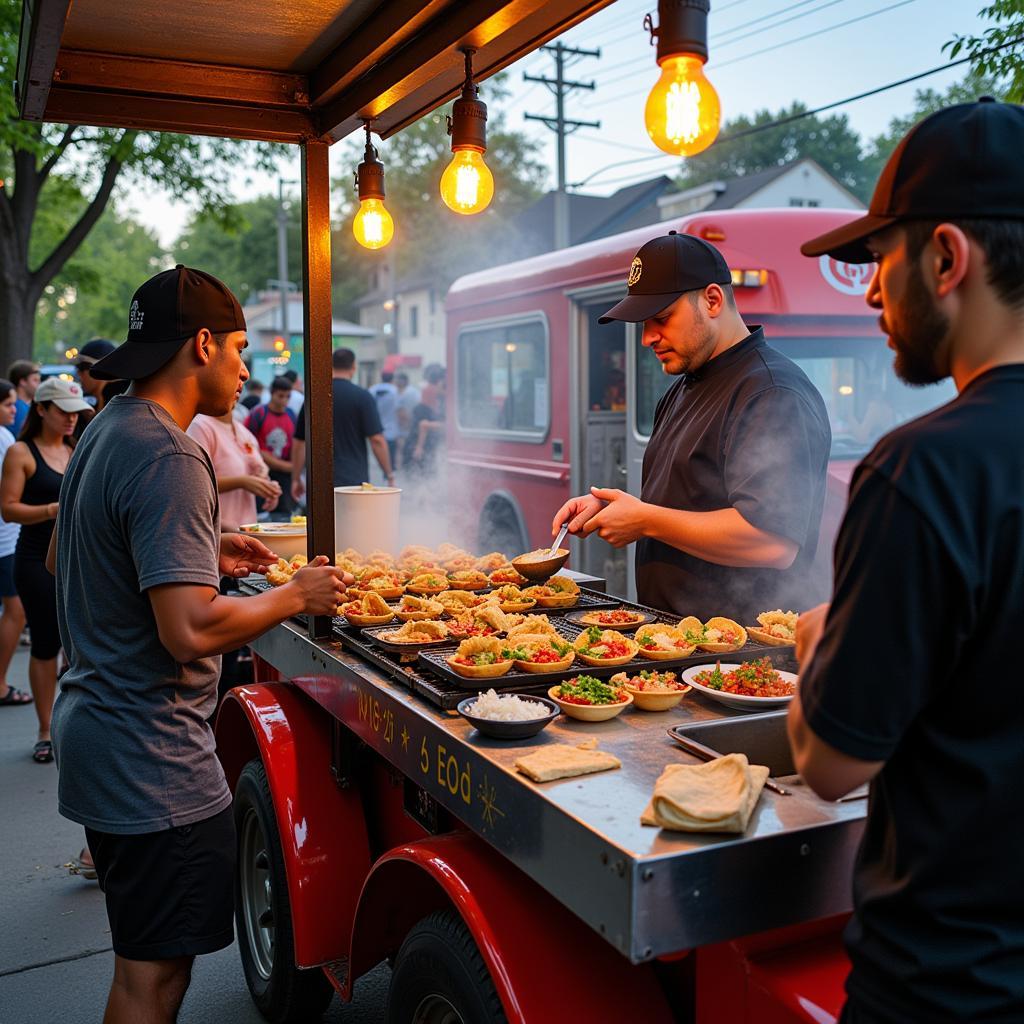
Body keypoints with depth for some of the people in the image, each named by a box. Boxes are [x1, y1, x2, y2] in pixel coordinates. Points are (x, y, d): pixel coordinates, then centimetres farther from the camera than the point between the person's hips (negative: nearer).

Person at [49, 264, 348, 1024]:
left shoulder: (108, 431, 10)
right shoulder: (169, 457, -22)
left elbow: (62, 559, 23)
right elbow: (190, 631, -29)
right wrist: (296, 596, -13)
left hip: (96, 727, 10)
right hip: (151, 757, -10)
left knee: (145, 960, 23)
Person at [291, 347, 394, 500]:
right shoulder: (362, 396, -6)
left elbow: (298, 442, 9)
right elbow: (377, 440, -11)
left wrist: (296, 479, 17)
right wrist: (390, 476, -3)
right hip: (354, 482, -3)